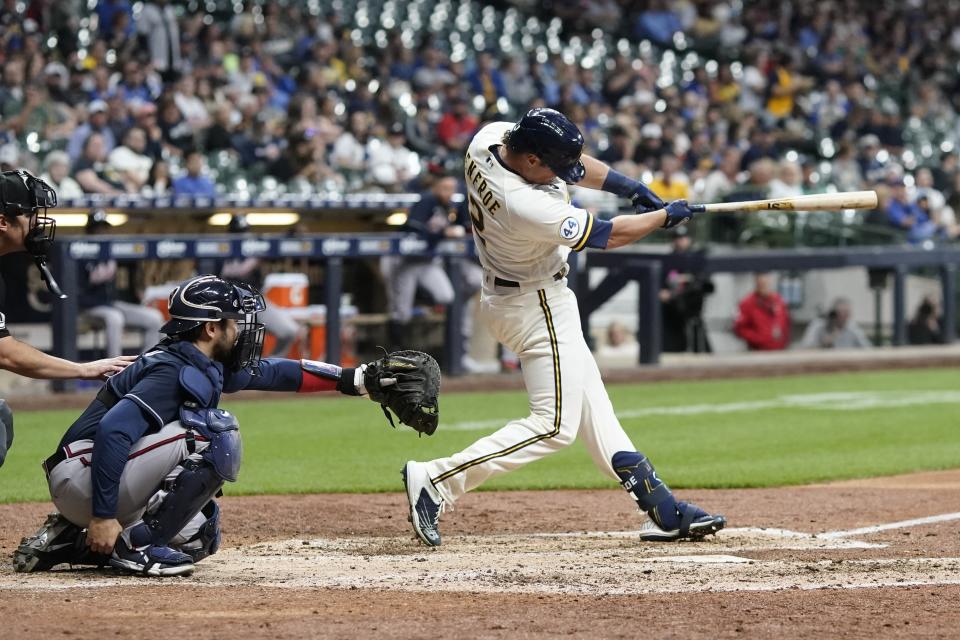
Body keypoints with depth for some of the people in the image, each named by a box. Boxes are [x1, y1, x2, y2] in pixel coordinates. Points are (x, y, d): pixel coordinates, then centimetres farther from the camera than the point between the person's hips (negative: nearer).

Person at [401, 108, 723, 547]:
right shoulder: (527, 207, -36)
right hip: (536, 307, -10)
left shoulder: (490, 137, -13)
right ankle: (435, 481, -7)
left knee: (591, 406, 13)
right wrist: (666, 216, -5)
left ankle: (661, 511, 18)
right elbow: (606, 236, -20)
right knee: (555, 425, -5)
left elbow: (570, 162, 6)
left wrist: (626, 186, -5)